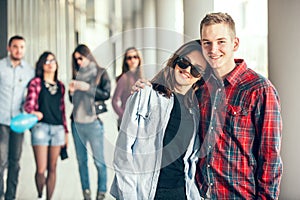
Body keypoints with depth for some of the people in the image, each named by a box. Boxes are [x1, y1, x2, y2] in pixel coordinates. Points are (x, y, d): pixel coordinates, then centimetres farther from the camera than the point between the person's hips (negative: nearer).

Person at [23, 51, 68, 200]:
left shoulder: (60, 85, 15)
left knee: (52, 168, 5)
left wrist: (65, 131, 16)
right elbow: (28, 104, -8)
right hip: (41, 127, -4)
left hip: (57, 128, 4)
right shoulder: (36, 83, 2)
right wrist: (33, 112, -31)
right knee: (41, 169, -6)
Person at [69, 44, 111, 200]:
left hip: (93, 122, -4)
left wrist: (88, 88, -15)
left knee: (99, 160, -4)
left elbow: (106, 94, -7)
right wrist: (71, 91, -1)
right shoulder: (77, 74, 16)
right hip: (77, 122, 5)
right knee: (81, 160, 6)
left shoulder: (101, 73, 4)